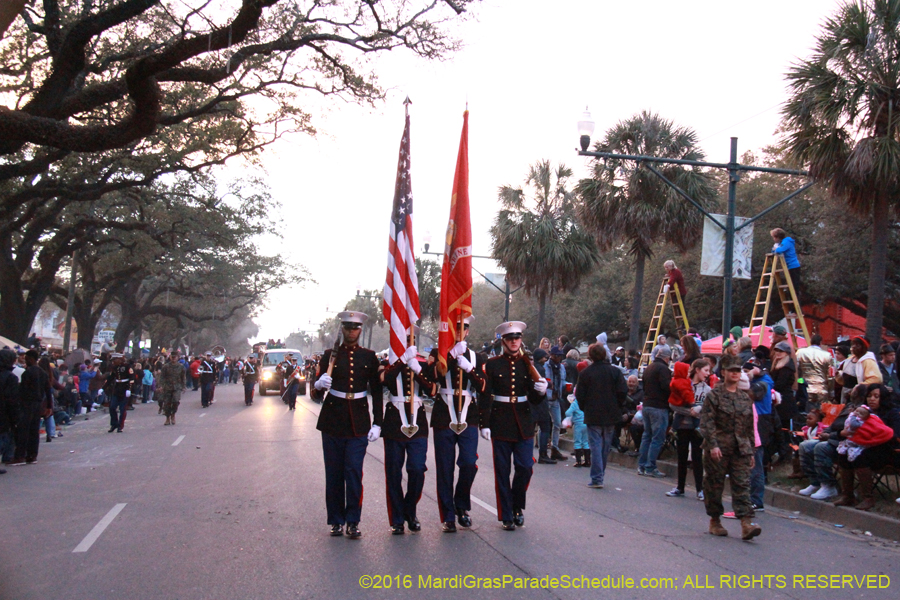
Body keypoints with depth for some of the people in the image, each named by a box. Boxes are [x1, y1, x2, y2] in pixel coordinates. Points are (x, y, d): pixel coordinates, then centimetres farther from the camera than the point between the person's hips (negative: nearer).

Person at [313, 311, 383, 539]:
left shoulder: (369, 356, 6)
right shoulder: (330, 355, 6)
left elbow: (377, 391, 7)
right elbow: (317, 385, 2)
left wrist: (377, 423, 0)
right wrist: (320, 383, -23)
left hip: (358, 423, -1)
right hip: (333, 421, 1)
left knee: (354, 472, -6)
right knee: (334, 473, 4)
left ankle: (353, 522, 3)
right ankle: (336, 521, 14)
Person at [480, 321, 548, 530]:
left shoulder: (527, 364, 7)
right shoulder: (492, 364, -1)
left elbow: (534, 399, 5)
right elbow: (485, 396, -2)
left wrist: (540, 391, -17)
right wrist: (484, 424, -9)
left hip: (523, 423, 2)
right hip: (500, 424, -2)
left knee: (525, 467, -2)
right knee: (502, 471, 2)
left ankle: (517, 506, 22)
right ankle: (506, 516, 13)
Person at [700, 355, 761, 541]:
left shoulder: (745, 398, 13)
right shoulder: (714, 395, -2)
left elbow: (749, 427, 18)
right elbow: (707, 422, -10)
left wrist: (750, 451, 16)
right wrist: (713, 445, -20)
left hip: (740, 449, 4)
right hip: (718, 449, -4)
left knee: (742, 484, -5)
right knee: (714, 484, 4)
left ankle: (746, 523, -11)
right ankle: (714, 521, 18)